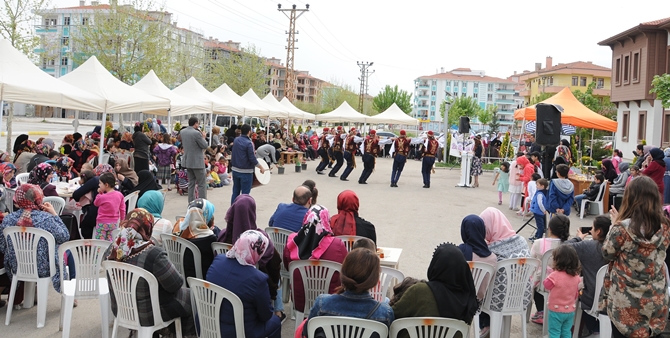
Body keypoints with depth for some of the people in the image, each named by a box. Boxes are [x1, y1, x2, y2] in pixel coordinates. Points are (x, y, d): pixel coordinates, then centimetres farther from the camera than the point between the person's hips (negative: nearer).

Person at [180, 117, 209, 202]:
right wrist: (203, 137, 4)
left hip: (187, 161, 8)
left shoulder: (182, 132, 4)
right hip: (197, 162, -7)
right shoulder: (197, 133, -20)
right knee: (202, 184, 1)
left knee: (191, 183, 15)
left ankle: (191, 202, 18)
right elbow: (205, 146, -14)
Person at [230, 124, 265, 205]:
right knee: (245, 194, 1)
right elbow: (252, 159, -17)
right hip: (245, 172, -7)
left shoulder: (236, 140, 5)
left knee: (235, 192, 14)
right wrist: (261, 168, -7)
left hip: (235, 170, 7)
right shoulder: (248, 143, -17)